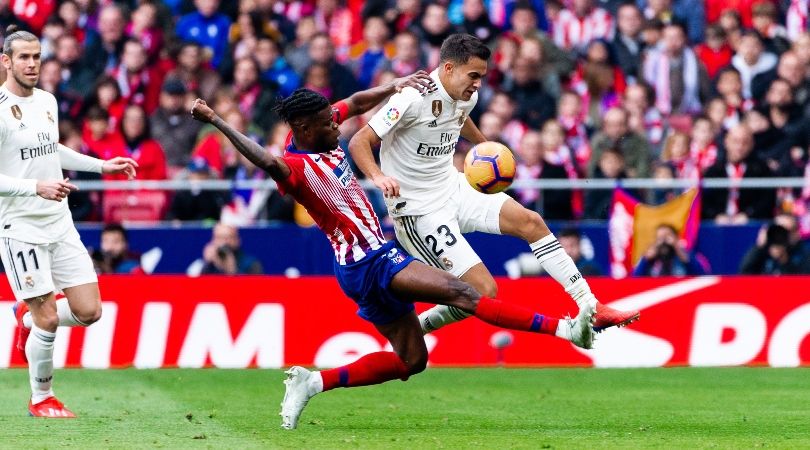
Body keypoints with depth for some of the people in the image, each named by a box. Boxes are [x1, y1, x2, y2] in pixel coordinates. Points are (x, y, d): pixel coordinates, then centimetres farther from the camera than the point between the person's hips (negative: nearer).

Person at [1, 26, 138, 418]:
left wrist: (103, 165, 23)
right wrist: (36, 187, -27)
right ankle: (41, 399, 14)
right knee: (48, 319, -6)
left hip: (59, 223, 7)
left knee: (89, 311, 2)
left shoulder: (47, 101, 9)